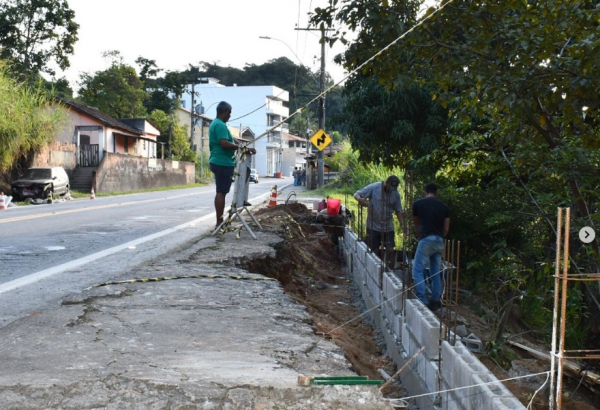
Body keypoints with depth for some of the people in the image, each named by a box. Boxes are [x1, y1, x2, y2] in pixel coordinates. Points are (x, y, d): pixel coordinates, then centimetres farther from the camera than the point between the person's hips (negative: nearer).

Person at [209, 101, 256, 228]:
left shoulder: (215, 123, 18)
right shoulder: (220, 125, -15)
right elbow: (224, 144, -26)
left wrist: (240, 148, 21)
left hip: (219, 162, 11)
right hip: (223, 163, -11)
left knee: (220, 192, 13)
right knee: (221, 192, -8)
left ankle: (219, 222, 17)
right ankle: (219, 223, -6)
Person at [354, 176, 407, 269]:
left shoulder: (395, 194, -2)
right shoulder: (373, 188, -13)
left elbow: (398, 211, 4)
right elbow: (357, 194, -11)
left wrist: (402, 224, -11)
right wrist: (360, 199, -35)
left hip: (388, 227, 3)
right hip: (373, 227, -2)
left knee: (390, 250, 0)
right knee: (375, 252, 5)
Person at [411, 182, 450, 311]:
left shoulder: (418, 204, 5)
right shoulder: (444, 206, 13)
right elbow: (446, 229, 14)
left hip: (426, 240, -5)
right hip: (439, 241, 5)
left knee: (418, 270, -1)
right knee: (436, 272, 13)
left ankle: (422, 301, -10)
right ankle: (435, 301, 15)